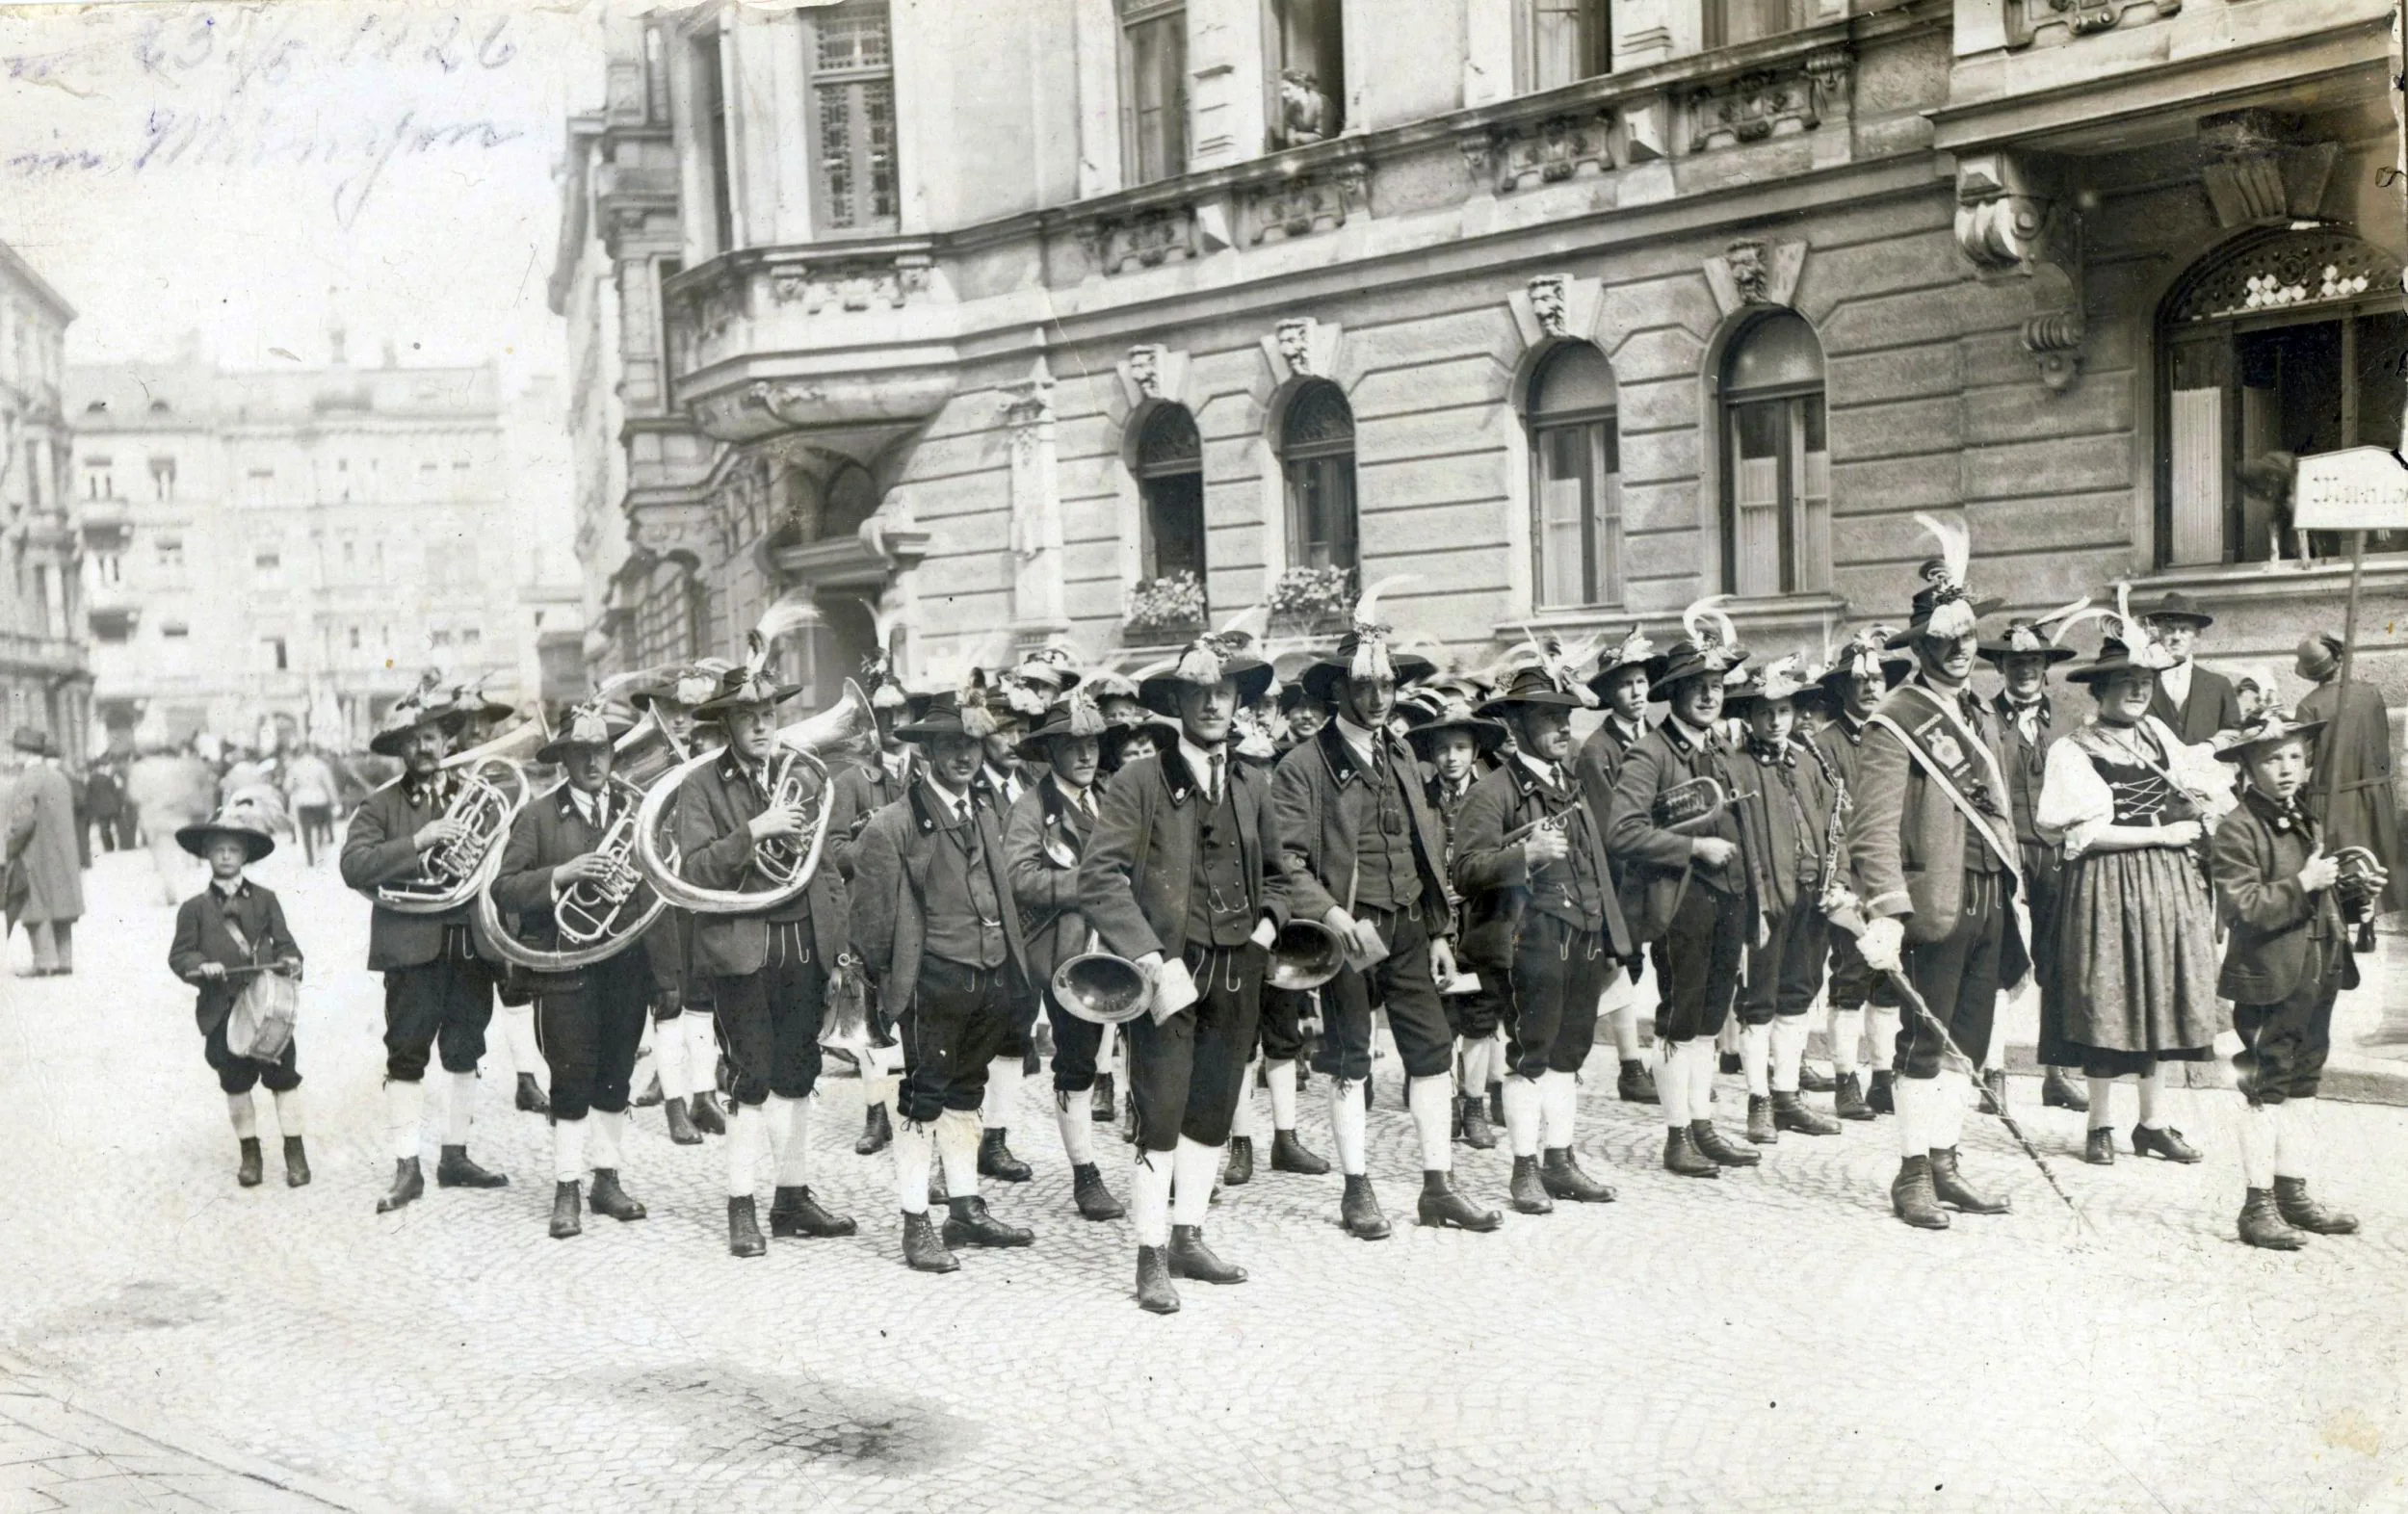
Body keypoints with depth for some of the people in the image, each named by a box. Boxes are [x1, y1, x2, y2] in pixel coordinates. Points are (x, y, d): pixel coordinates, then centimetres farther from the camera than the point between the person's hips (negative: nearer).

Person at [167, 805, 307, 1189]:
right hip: (222, 1011, 0)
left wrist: (291, 960, -14)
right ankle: (249, 1153, 21)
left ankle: (295, 1154, 12)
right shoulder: (195, 908, 4)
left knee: (284, 1077, 3)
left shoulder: (265, 899, 7)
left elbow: (283, 941, 6)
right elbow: (179, 954, 2)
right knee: (236, 1084, 6)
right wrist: (201, 966, -17)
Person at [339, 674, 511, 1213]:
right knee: (406, 1057, -3)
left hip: (472, 944, 3)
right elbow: (354, 867, -12)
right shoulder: (380, 807, 2)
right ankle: (407, 1168, 1)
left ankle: (455, 1156, 22)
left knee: (465, 1055, 11)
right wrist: (419, 840, -20)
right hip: (413, 949, -3)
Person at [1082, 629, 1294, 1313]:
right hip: (1169, 969, -5)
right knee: (1160, 1115, -4)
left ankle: (1187, 1237, 25)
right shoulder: (1139, 781, -6)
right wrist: (1154, 962, -20)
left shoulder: (1254, 785, 11)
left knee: (1213, 1112, 12)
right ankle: (1152, 1257, 5)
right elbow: (1099, 878, -14)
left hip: (1236, 974, 5)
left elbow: (1275, 876, 25)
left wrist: (1267, 927, 6)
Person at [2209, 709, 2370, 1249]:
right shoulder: (2237, 830, -13)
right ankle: (2258, 1206, 4)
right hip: (2268, 981, -8)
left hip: (2316, 977, 8)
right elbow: (2242, 907, -22)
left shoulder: (2310, 824, 15)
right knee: (2266, 1091, -3)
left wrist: (2350, 888, 14)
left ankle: (2294, 1195, 24)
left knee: (2303, 1086, 14)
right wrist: (2302, 885, -22)